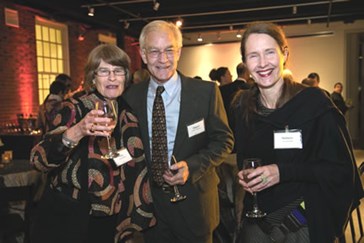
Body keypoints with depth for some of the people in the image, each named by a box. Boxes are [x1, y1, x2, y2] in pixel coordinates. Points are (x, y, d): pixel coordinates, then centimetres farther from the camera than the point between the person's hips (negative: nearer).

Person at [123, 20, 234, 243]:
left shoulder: (207, 92, -8)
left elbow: (224, 140, -5)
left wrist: (192, 166, -18)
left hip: (194, 204, -2)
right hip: (149, 203, 2)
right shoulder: (131, 97, -1)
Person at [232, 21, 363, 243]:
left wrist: (282, 171, -22)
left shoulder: (314, 101, -14)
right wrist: (244, 174, -8)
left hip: (305, 224, -3)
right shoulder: (243, 106, -1)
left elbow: (342, 168, -12)